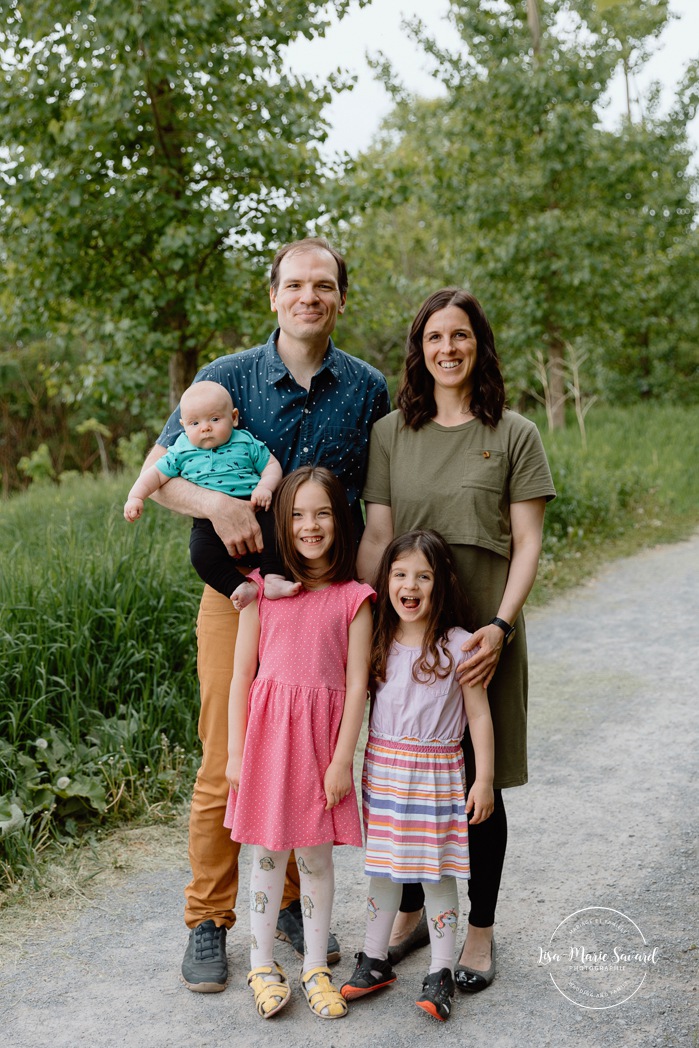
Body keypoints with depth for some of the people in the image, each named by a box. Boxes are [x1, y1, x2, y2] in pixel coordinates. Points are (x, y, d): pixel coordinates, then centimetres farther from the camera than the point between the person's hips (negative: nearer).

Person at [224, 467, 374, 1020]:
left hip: (322, 732, 0)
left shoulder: (353, 598, -2)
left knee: (316, 854, 9)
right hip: (268, 726, 1)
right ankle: (263, 965, 26)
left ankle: (316, 967, 25)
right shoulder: (263, 587, 1)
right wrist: (236, 751, 0)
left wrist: (343, 759, -7)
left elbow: (357, 683, -3)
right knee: (268, 853, 9)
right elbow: (242, 673, 2)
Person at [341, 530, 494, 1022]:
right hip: (383, 768, 3)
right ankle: (375, 960, 26)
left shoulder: (458, 646, -9)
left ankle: (441, 972, 14)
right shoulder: (380, 642, 1)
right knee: (383, 866, 13)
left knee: (437, 871, 3)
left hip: (437, 771, -3)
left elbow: (479, 715, -5)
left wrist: (484, 779, -6)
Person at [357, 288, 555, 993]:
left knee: (480, 784, 5)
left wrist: (501, 626, -15)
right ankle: (410, 913, 30)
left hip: (483, 628, -2)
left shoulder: (513, 436, 2)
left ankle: (480, 930, 23)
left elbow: (527, 545, -2)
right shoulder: (391, 433, 7)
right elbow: (376, 536, 4)